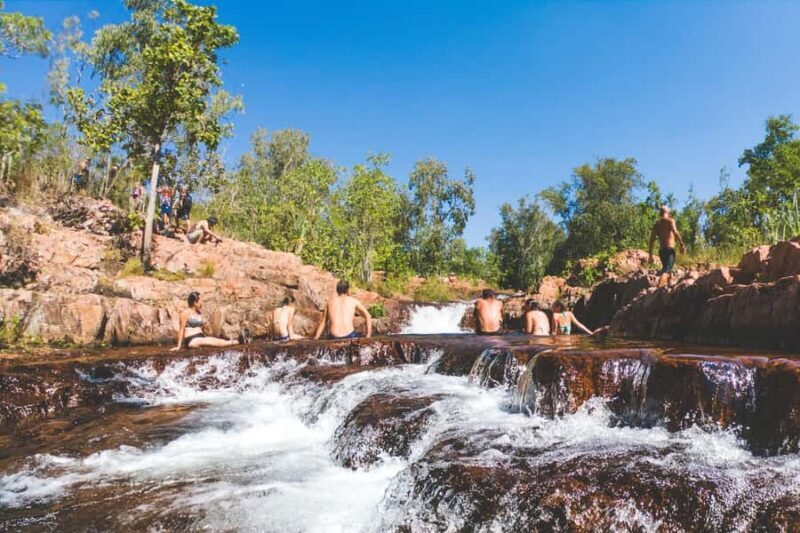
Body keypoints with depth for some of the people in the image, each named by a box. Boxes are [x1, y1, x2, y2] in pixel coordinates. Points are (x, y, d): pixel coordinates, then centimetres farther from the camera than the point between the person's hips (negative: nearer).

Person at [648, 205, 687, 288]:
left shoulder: (656, 224, 16)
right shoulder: (670, 220, 2)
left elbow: (652, 240, 11)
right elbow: (675, 232, -17)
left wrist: (650, 254, 12)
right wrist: (682, 244, -22)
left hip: (661, 250, 6)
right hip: (670, 249, -6)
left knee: (667, 269, 19)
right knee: (667, 269, -18)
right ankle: (660, 287, -36)